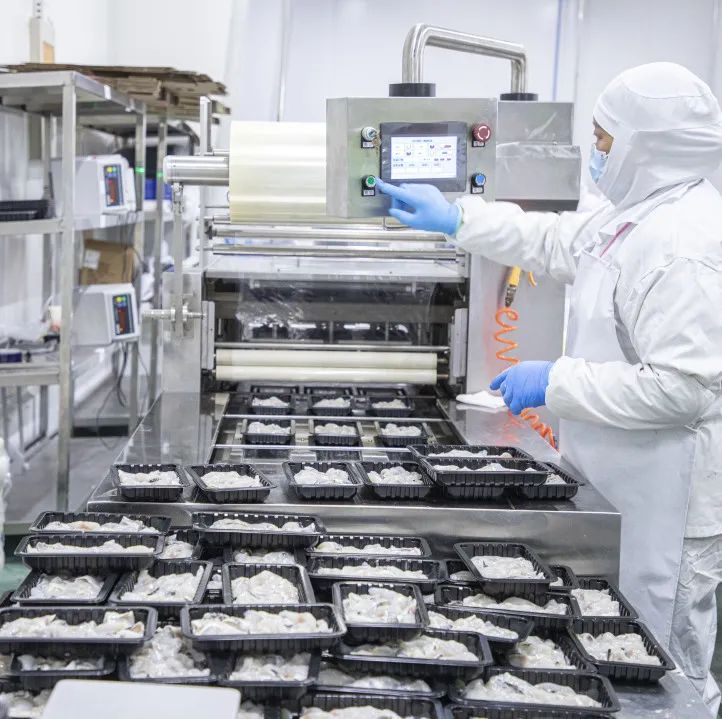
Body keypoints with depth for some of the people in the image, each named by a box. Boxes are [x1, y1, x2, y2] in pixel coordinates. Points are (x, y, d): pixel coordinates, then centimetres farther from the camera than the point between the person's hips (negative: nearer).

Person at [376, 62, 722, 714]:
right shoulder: (638, 214, 8)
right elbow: (555, 242, 22)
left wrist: (556, 383, -20)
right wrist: (455, 218, 20)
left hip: (668, 498, -10)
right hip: (623, 485, 10)